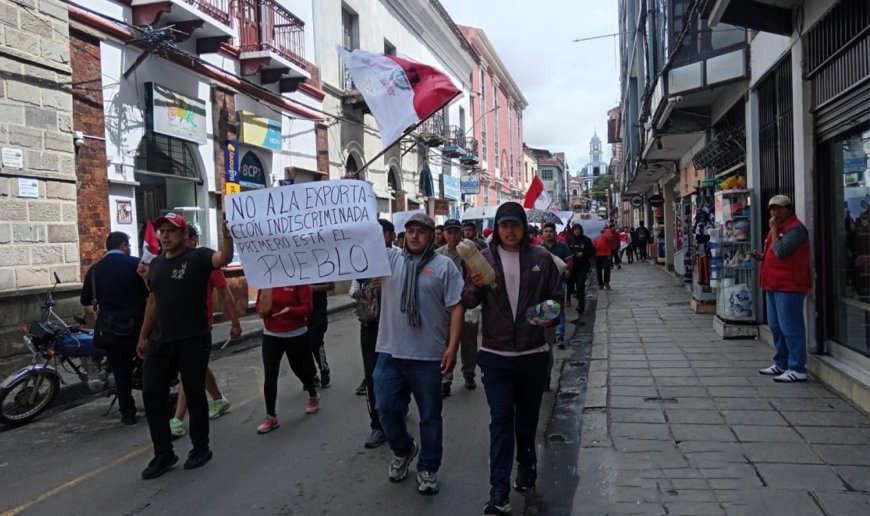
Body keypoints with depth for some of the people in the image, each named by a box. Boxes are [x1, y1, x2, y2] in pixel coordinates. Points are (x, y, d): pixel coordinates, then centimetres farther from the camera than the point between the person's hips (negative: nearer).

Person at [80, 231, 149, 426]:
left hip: (110, 330, 3)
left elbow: (85, 300, 7)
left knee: (121, 373, 11)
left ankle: (128, 413, 15)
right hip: (137, 326, -2)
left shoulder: (94, 269, 2)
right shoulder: (136, 264, -9)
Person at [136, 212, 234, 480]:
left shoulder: (198, 257, -8)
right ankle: (163, 453, 19)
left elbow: (223, 259, -29)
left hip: (194, 341, -6)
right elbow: (153, 300, 20)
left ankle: (200, 448, 23)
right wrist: (143, 336, 20)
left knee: (194, 394, 5)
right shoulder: (156, 263, 13)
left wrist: (227, 236, -49)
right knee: (152, 394, 5)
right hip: (160, 341, 6)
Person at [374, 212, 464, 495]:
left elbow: (456, 307, -3)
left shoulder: (444, 265, 0)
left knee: (429, 415, 10)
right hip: (390, 353, 2)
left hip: (428, 356, -2)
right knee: (386, 408, 9)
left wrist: (452, 347, -9)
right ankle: (403, 449, 37)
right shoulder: (389, 257, 7)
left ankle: (428, 469, 28)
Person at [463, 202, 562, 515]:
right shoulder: (484, 258, -1)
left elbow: (556, 297, 6)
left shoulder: (541, 258, -1)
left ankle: (526, 468, 39)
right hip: (495, 355, -1)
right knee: (501, 420, -1)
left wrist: (551, 318, -14)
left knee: (528, 417, 16)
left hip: (533, 354, 1)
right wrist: (476, 287, -23)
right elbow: (468, 302, -1)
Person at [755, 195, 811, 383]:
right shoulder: (778, 229, 19)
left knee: (790, 328, -8)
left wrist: (773, 229, -16)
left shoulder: (795, 228, -13)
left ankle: (797, 369, -3)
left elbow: (781, 252, -25)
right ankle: (781, 364, 28)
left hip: (788, 286, -10)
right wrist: (762, 256, 9)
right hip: (775, 285, 10)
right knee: (776, 327, 17)